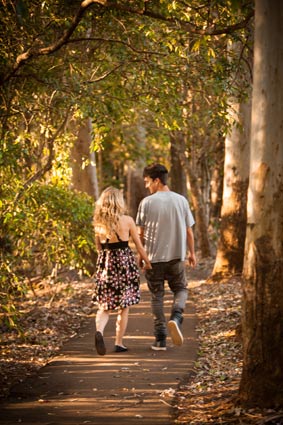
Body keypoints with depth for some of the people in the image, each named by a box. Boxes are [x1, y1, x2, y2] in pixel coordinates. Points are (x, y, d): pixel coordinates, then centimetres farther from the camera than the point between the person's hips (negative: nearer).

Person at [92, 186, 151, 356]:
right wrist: (147, 262, 12)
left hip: (105, 264, 2)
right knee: (124, 306, 10)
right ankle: (119, 342, 12)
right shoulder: (127, 220, -7)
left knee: (104, 305, 7)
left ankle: (99, 331, -21)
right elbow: (139, 245, -1)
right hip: (125, 262, -2)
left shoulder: (99, 223, 2)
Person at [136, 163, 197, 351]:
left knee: (157, 295, 8)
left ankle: (161, 339, 6)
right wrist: (192, 253, 16)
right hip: (176, 256, 1)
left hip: (153, 257, -1)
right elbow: (189, 231, 5)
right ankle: (176, 318, -13)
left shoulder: (147, 202, -6)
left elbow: (141, 233, -2)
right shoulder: (181, 201, 1)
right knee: (181, 289, 17)